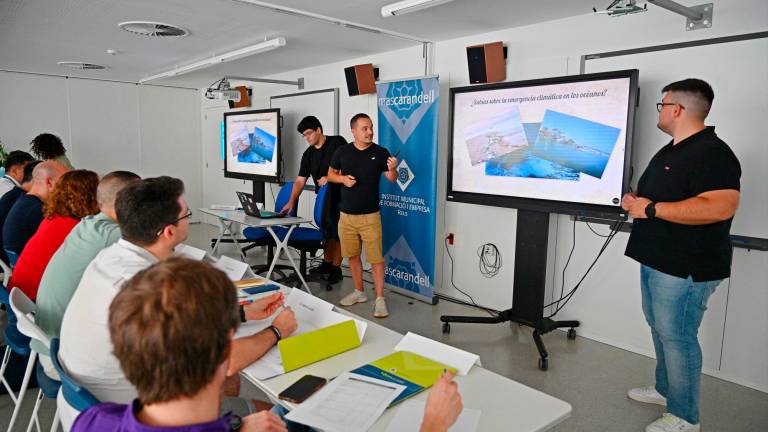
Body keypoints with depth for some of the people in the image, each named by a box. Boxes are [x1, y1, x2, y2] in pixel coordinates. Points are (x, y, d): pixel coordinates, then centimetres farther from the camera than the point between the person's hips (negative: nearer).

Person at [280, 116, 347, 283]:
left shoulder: (337, 142, -8)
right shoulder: (308, 154, 7)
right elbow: (300, 180, 3)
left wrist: (330, 177, -20)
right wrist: (291, 202, -8)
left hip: (340, 196, -6)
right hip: (323, 198, 6)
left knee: (336, 232, -3)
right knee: (325, 231, 13)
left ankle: (336, 268, 6)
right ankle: (327, 263, 27)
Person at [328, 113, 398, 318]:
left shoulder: (380, 152, -3)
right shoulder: (342, 152, 2)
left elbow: (392, 179, -1)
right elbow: (330, 174, 13)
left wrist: (392, 169, -24)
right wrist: (343, 178, -8)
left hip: (370, 216, -3)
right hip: (346, 215, 3)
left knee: (376, 258, -4)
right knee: (352, 255, 13)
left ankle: (380, 299, 4)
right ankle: (359, 292, 29)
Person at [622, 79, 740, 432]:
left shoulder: (711, 153, -18)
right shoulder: (671, 150, 15)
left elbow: (719, 207, -31)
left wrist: (651, 209, -26)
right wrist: (635, 199, 6)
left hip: (686, 268, -10)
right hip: (656, 260, 10)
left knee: (676, 336, -1)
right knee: (660, 329, 20)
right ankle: (665, 389, 37)